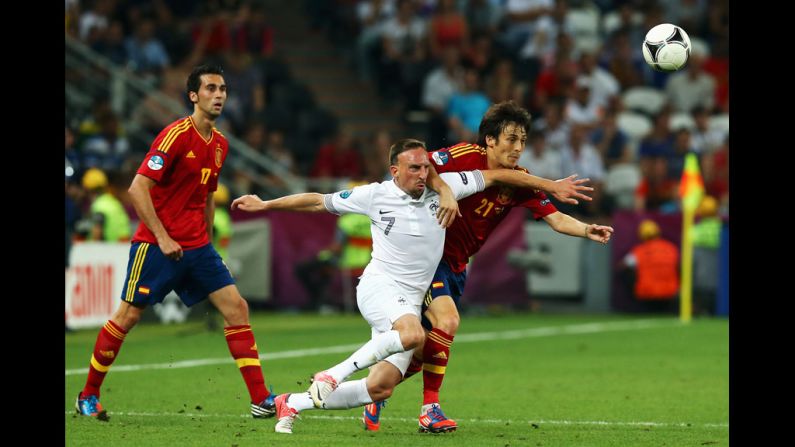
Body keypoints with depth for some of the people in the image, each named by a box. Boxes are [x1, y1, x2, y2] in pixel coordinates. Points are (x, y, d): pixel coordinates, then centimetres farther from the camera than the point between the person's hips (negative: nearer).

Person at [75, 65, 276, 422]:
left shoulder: (220, 144, 10)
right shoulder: (177, 135, -14)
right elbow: (138, 188, -18)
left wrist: (206, 239, 17)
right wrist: (162, 237, -19)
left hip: (196, 246, 7)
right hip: (156, 243, -7)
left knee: (236, 308, -3)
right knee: (129, 315, -2)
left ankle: (261, 400, -3)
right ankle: (88, 396, 14)